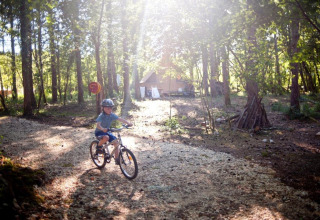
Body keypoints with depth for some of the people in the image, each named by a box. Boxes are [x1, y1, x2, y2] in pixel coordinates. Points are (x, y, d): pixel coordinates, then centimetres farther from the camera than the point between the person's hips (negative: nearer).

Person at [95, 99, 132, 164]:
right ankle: (99, 146, -7)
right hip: (99, 132, -6)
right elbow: (98, 125, -35)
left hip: (107, 131, 6)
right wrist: (103, 129, -56)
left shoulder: (112, 115, -6)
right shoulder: (101, 116, -21)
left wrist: (128, 123, -27)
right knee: (106, 137, -39)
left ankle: (117, 159, 0)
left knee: (116, 143, -10)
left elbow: (120, 119, -11)